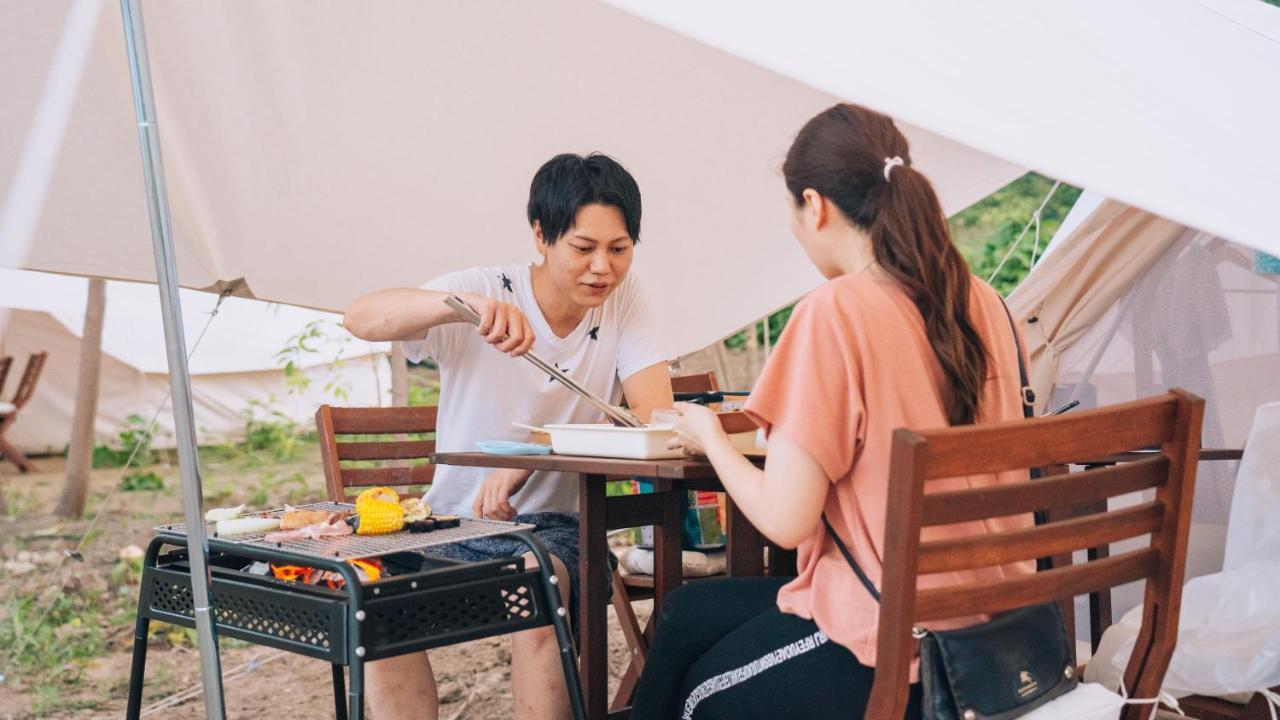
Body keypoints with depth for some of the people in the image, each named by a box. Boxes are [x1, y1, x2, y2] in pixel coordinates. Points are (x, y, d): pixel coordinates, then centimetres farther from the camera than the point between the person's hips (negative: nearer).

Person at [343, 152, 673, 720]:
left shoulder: (622, 298, -3)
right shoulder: (485, 291, -9)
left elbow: (656, 416, -14)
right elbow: (360, 318, -24)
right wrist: (465, 305, -44)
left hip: (550, 527, 0)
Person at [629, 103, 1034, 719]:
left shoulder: (834, 312, -19)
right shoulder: (985, 304, 2)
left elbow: (784, 519, -18)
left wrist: (709, 436, 0)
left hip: (895, 649, -7)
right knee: (687, 611, 24)